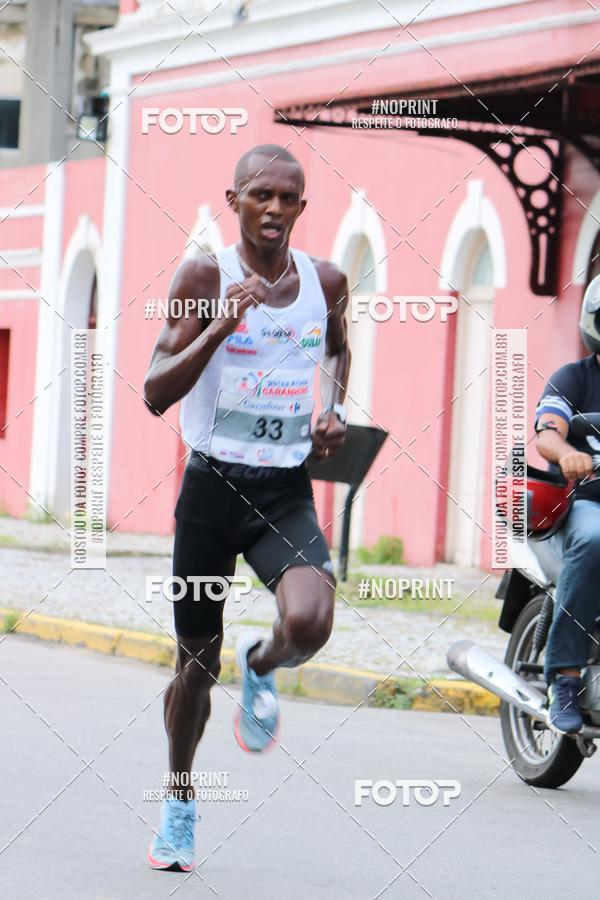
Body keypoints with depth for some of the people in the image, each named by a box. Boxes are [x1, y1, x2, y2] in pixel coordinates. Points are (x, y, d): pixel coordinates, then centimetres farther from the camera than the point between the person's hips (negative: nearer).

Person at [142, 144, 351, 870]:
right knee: (196, 657, 10)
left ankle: (261, 669, 12)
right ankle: (179, 802, 34)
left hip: (287, 490, 1)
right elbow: (156, 393, -14)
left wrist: (335, 411, 8)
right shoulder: (204, 278, -8)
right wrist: (221, 327, -25)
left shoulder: (326, 282, 2)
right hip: (212, 484, -1)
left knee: (309, 623, -26)